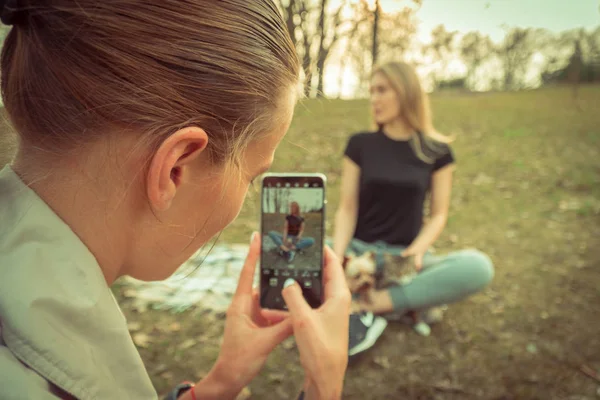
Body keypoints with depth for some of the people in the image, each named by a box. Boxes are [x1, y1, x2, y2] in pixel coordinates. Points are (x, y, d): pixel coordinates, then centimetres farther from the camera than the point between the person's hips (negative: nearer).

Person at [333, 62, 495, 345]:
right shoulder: (360, 144, 3)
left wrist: (418, 249, -18)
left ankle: (382, 302, -24)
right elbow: (347, 208, -1)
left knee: (478, 267, -29)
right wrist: (338, 255, -18)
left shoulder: (436, 150, 3)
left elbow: (438, 214, 3)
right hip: (359, 250, 1)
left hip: (404, 258, 0)